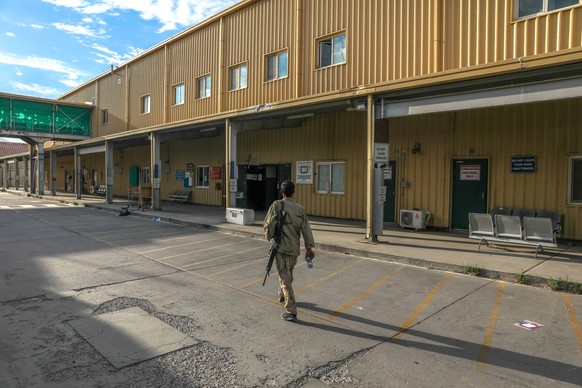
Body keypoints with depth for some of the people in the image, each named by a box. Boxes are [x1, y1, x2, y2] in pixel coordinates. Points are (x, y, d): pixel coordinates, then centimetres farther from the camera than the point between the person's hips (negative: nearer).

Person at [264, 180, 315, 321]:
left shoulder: (277, 205, -9)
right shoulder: (300, 208, 3)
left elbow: (268, 224, -11)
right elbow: (306, 229, -3)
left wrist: (270, 237, 9)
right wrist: (309, 247, -3)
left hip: (281, 247, -5)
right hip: (295, 248, 5)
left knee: (285, 278, -3)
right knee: (288, 274, 26)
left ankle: (291, 311, -6)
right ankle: (282, 295, 50)